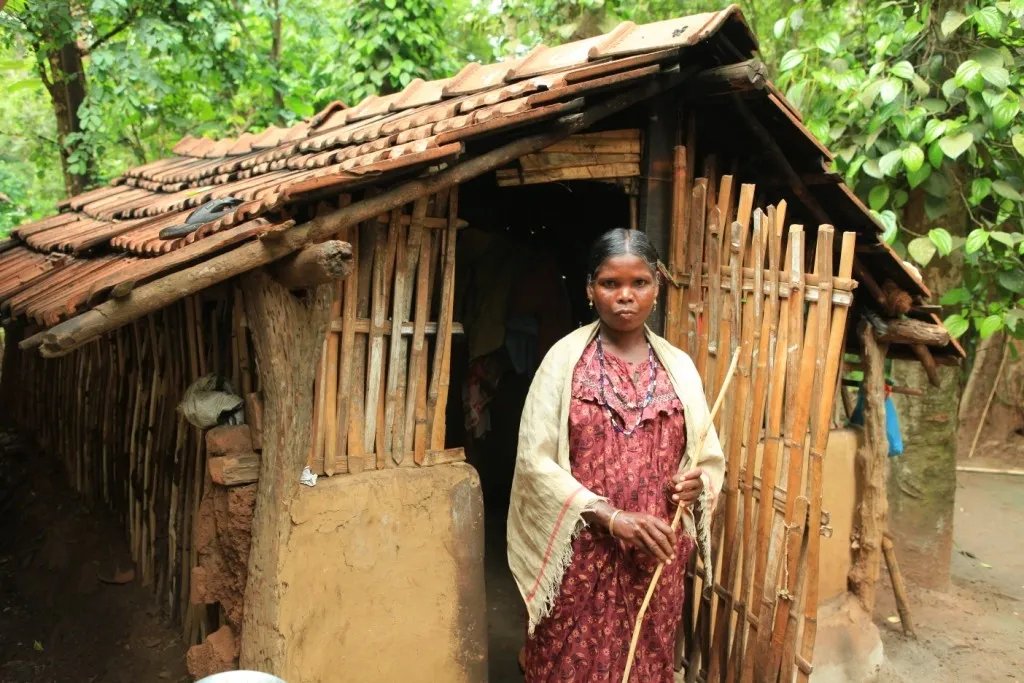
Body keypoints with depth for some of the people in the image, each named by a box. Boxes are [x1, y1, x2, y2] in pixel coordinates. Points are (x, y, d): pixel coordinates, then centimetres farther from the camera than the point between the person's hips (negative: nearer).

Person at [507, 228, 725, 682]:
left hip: (655, 557, 3)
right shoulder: (565, 358, -5)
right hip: (579, 553, -3)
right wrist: (611, 517, -19)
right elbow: (535, 461, -10)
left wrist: (696, 483, -12)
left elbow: (711, 458, 12)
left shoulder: (679, 366, 5)